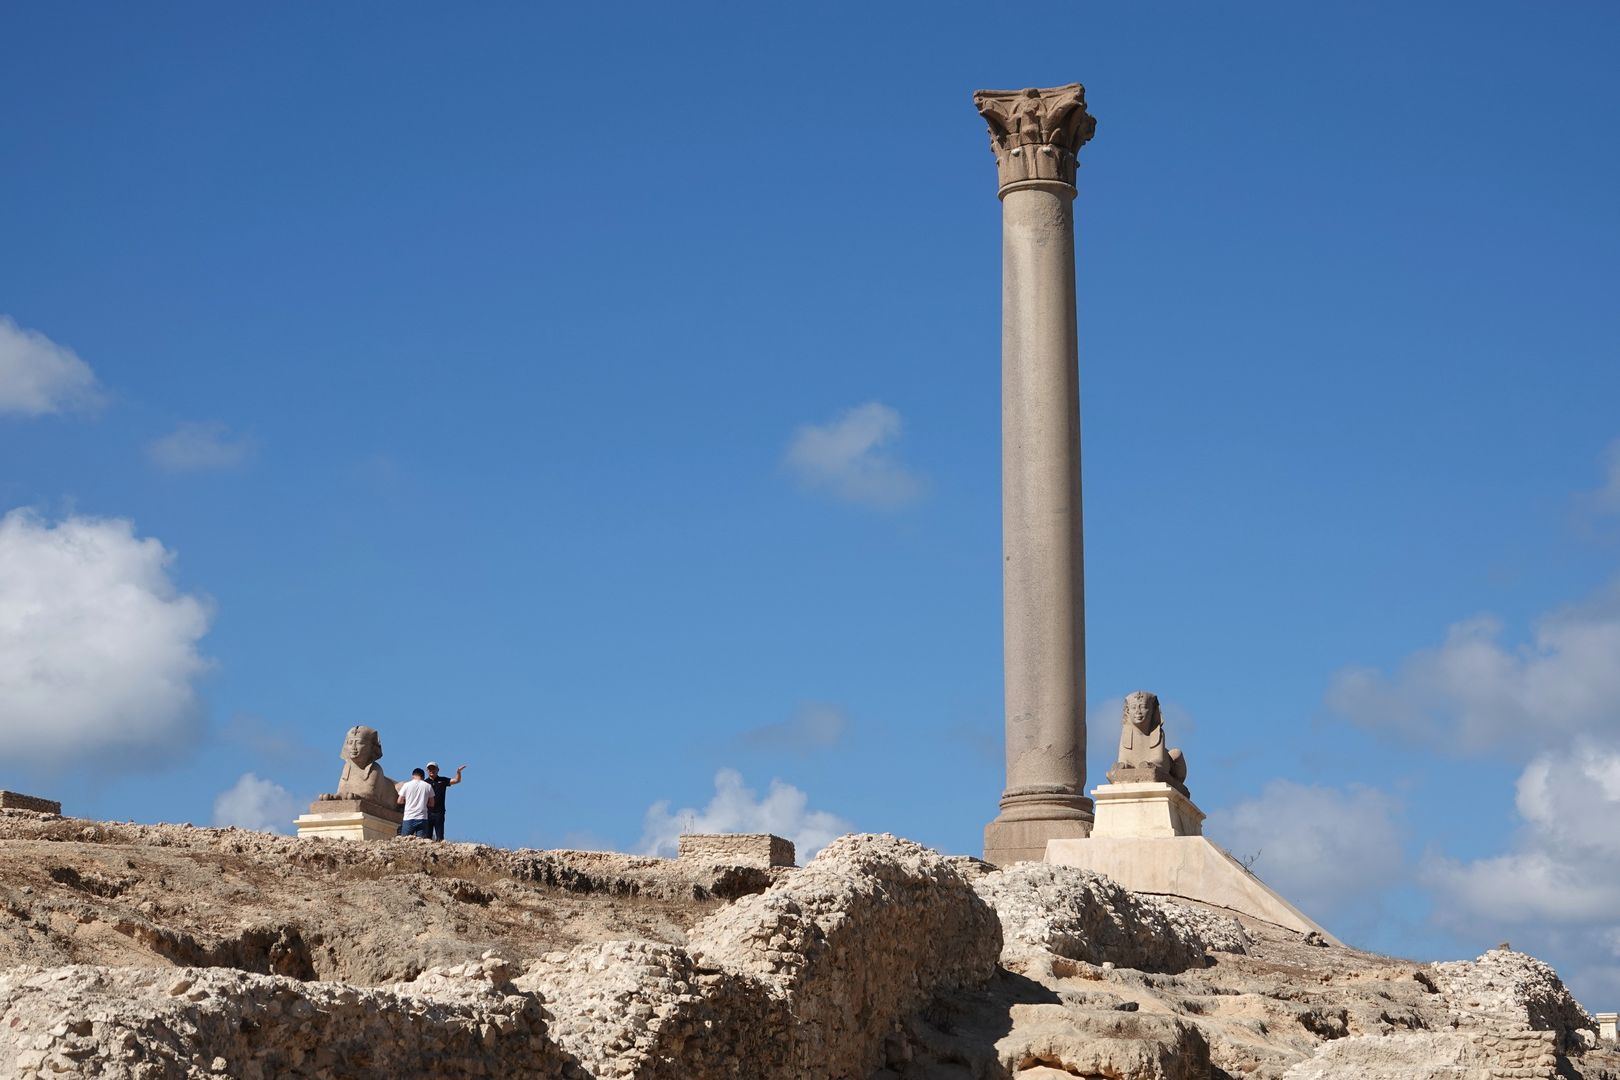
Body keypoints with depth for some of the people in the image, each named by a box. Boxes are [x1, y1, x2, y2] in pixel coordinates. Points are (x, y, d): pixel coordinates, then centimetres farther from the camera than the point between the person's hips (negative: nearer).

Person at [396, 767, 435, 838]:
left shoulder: (407, 785, 3)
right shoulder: (428, 786, 5)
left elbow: (400, 801, 6)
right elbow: (431, 804, 8)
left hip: (409, 818, -1)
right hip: (422, 818, 1)